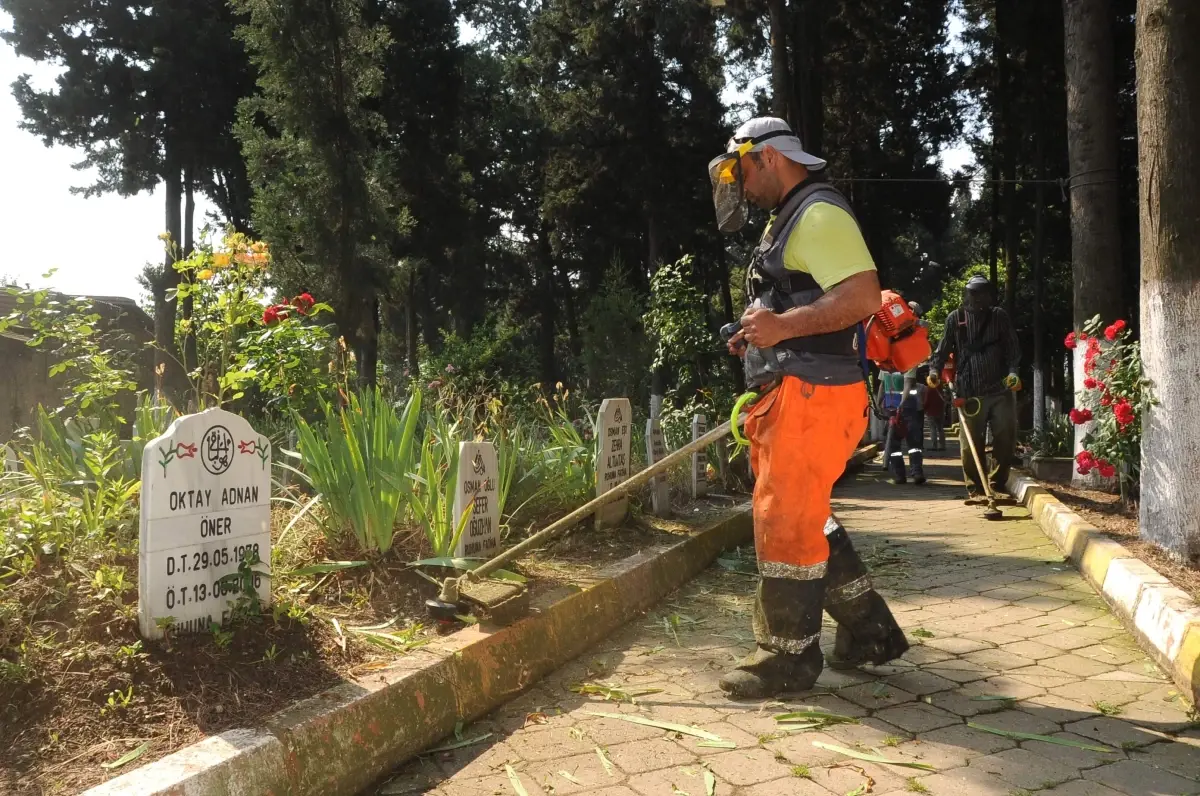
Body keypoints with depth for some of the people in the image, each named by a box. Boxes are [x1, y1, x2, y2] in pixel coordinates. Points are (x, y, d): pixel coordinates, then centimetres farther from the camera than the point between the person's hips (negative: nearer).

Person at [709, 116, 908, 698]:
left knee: (784, 522, -6)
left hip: (811, 395, -11)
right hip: (791, 394, 11)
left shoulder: (820, 216, -10)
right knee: (807, 520, 16)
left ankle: (788, 656, 6)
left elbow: (863, 296, -22)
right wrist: (760, 336, 15)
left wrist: (783, 325, -26)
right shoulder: (787, 220, 23)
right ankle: (868, 633, 26)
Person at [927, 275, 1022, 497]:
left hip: (1001, 389, 2)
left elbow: (1012, 347, 6)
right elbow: (943, 348, 6)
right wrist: (934, 369, -10)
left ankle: (998, 485, 17)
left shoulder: (1000, 316, 9)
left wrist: (1013, 371, -10)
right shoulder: (955, 318, 5)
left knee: (1006, 440, 3)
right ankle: (976, 488, 12)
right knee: (971, 443, 1)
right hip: (970, 392, -1)